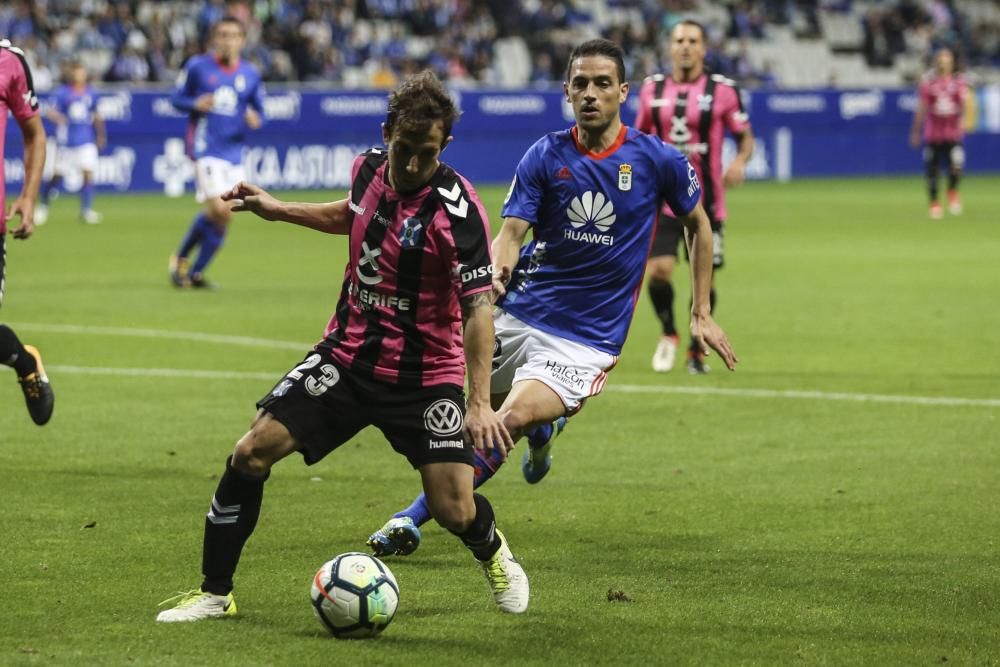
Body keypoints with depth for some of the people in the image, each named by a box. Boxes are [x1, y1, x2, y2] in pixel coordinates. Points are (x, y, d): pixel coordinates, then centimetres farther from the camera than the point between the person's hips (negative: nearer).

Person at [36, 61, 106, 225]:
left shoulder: (90, 93, 7)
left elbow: (96, 116, 21)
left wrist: (100, 135, 26)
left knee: (88, 173, -12)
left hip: (86, 141, 2)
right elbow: (51, 112, -13)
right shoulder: (63, 92, -4)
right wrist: (58, 118, -35)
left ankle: (86, 210, -5)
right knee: (57, 175, 3)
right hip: (66, 142, -2)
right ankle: (43, 206, 24)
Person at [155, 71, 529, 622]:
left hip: (424, 376, -5)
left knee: (455, 512, -10)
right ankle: (215, 593, 6)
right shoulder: (368, 168, -3)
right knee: (251, 453, -8)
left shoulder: (458, 208, -21)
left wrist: (479, 401, -32)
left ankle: (494, 554, 29)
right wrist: (278, 210, 20)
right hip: (347, 356, 5)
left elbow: (478, 305, -24)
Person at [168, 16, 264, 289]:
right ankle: (180, 258, 3)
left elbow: (259, 111, 13)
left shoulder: (250, 74, 7)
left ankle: (195, 272, 17)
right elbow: (177, 98, 6)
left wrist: (254, 119, -11)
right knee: (219, 210, -17)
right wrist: (196, 104, -16)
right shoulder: (197, 67, -1)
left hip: (234, 152, 5)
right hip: (206, 149, -5)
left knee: (222, 216, 4)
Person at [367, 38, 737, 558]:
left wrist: (701, 313, 12)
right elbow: (512, 231, -9)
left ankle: (414, 519, -17)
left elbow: (698, 224, 13)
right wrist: (496, 273, -32)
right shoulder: (545, 156, -1)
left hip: (588, 339, -3)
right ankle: (541, 430, 38)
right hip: (519, 315, 3)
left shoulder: (657, 160, -3)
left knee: (511, 420, -24)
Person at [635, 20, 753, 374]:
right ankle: (668, 334, 15)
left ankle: (697, 350, 23)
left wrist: (739, 161, -17)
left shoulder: (722, 90, -4)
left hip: (706, 203, -1)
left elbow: (745, 136, 2)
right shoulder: (653, 89, 5)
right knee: (658, 271, -12)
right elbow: (641, 135, 19)